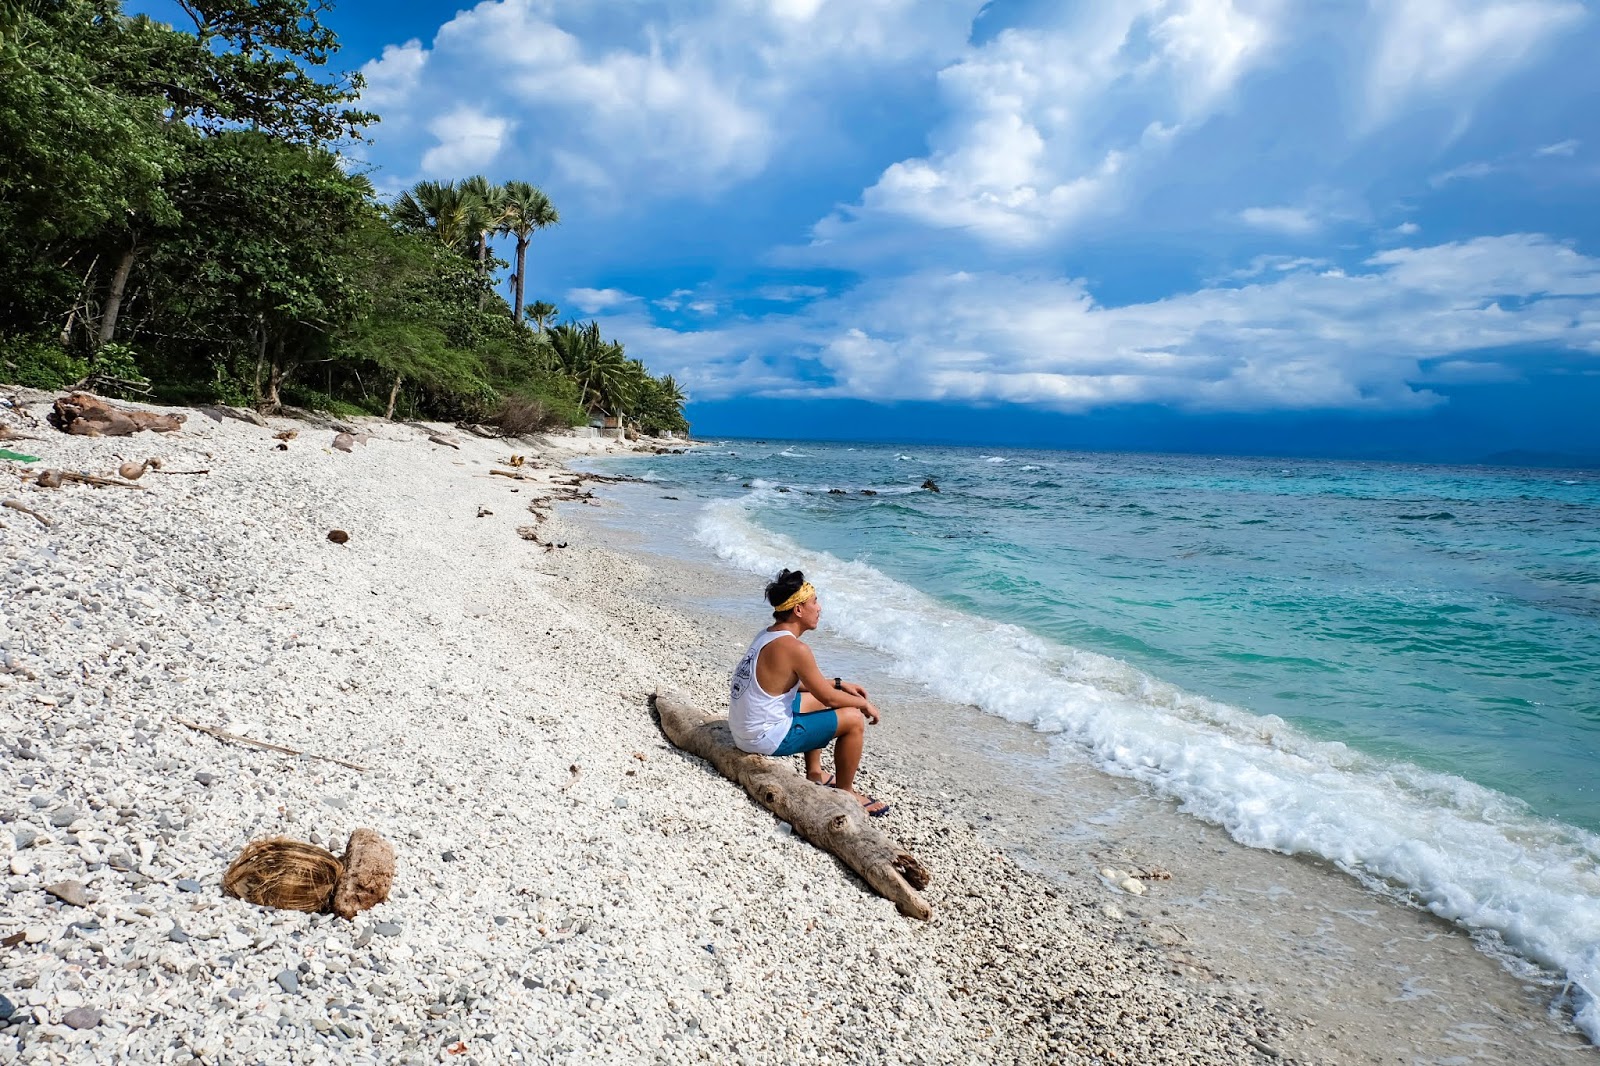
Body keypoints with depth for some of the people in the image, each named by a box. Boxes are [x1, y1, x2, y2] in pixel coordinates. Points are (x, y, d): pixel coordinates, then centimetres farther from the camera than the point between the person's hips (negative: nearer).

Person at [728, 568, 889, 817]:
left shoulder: (767, 635, 5)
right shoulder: (794, 648, -23)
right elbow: (828, 698, -14)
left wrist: (840, 684, 17)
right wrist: (865, 705, 3)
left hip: (744, 729, 10)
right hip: (766, 738, -10)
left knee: (817, 698, 27)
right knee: (853, 719, -5)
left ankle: (815, 774, 34)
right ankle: (844, 792, 13)